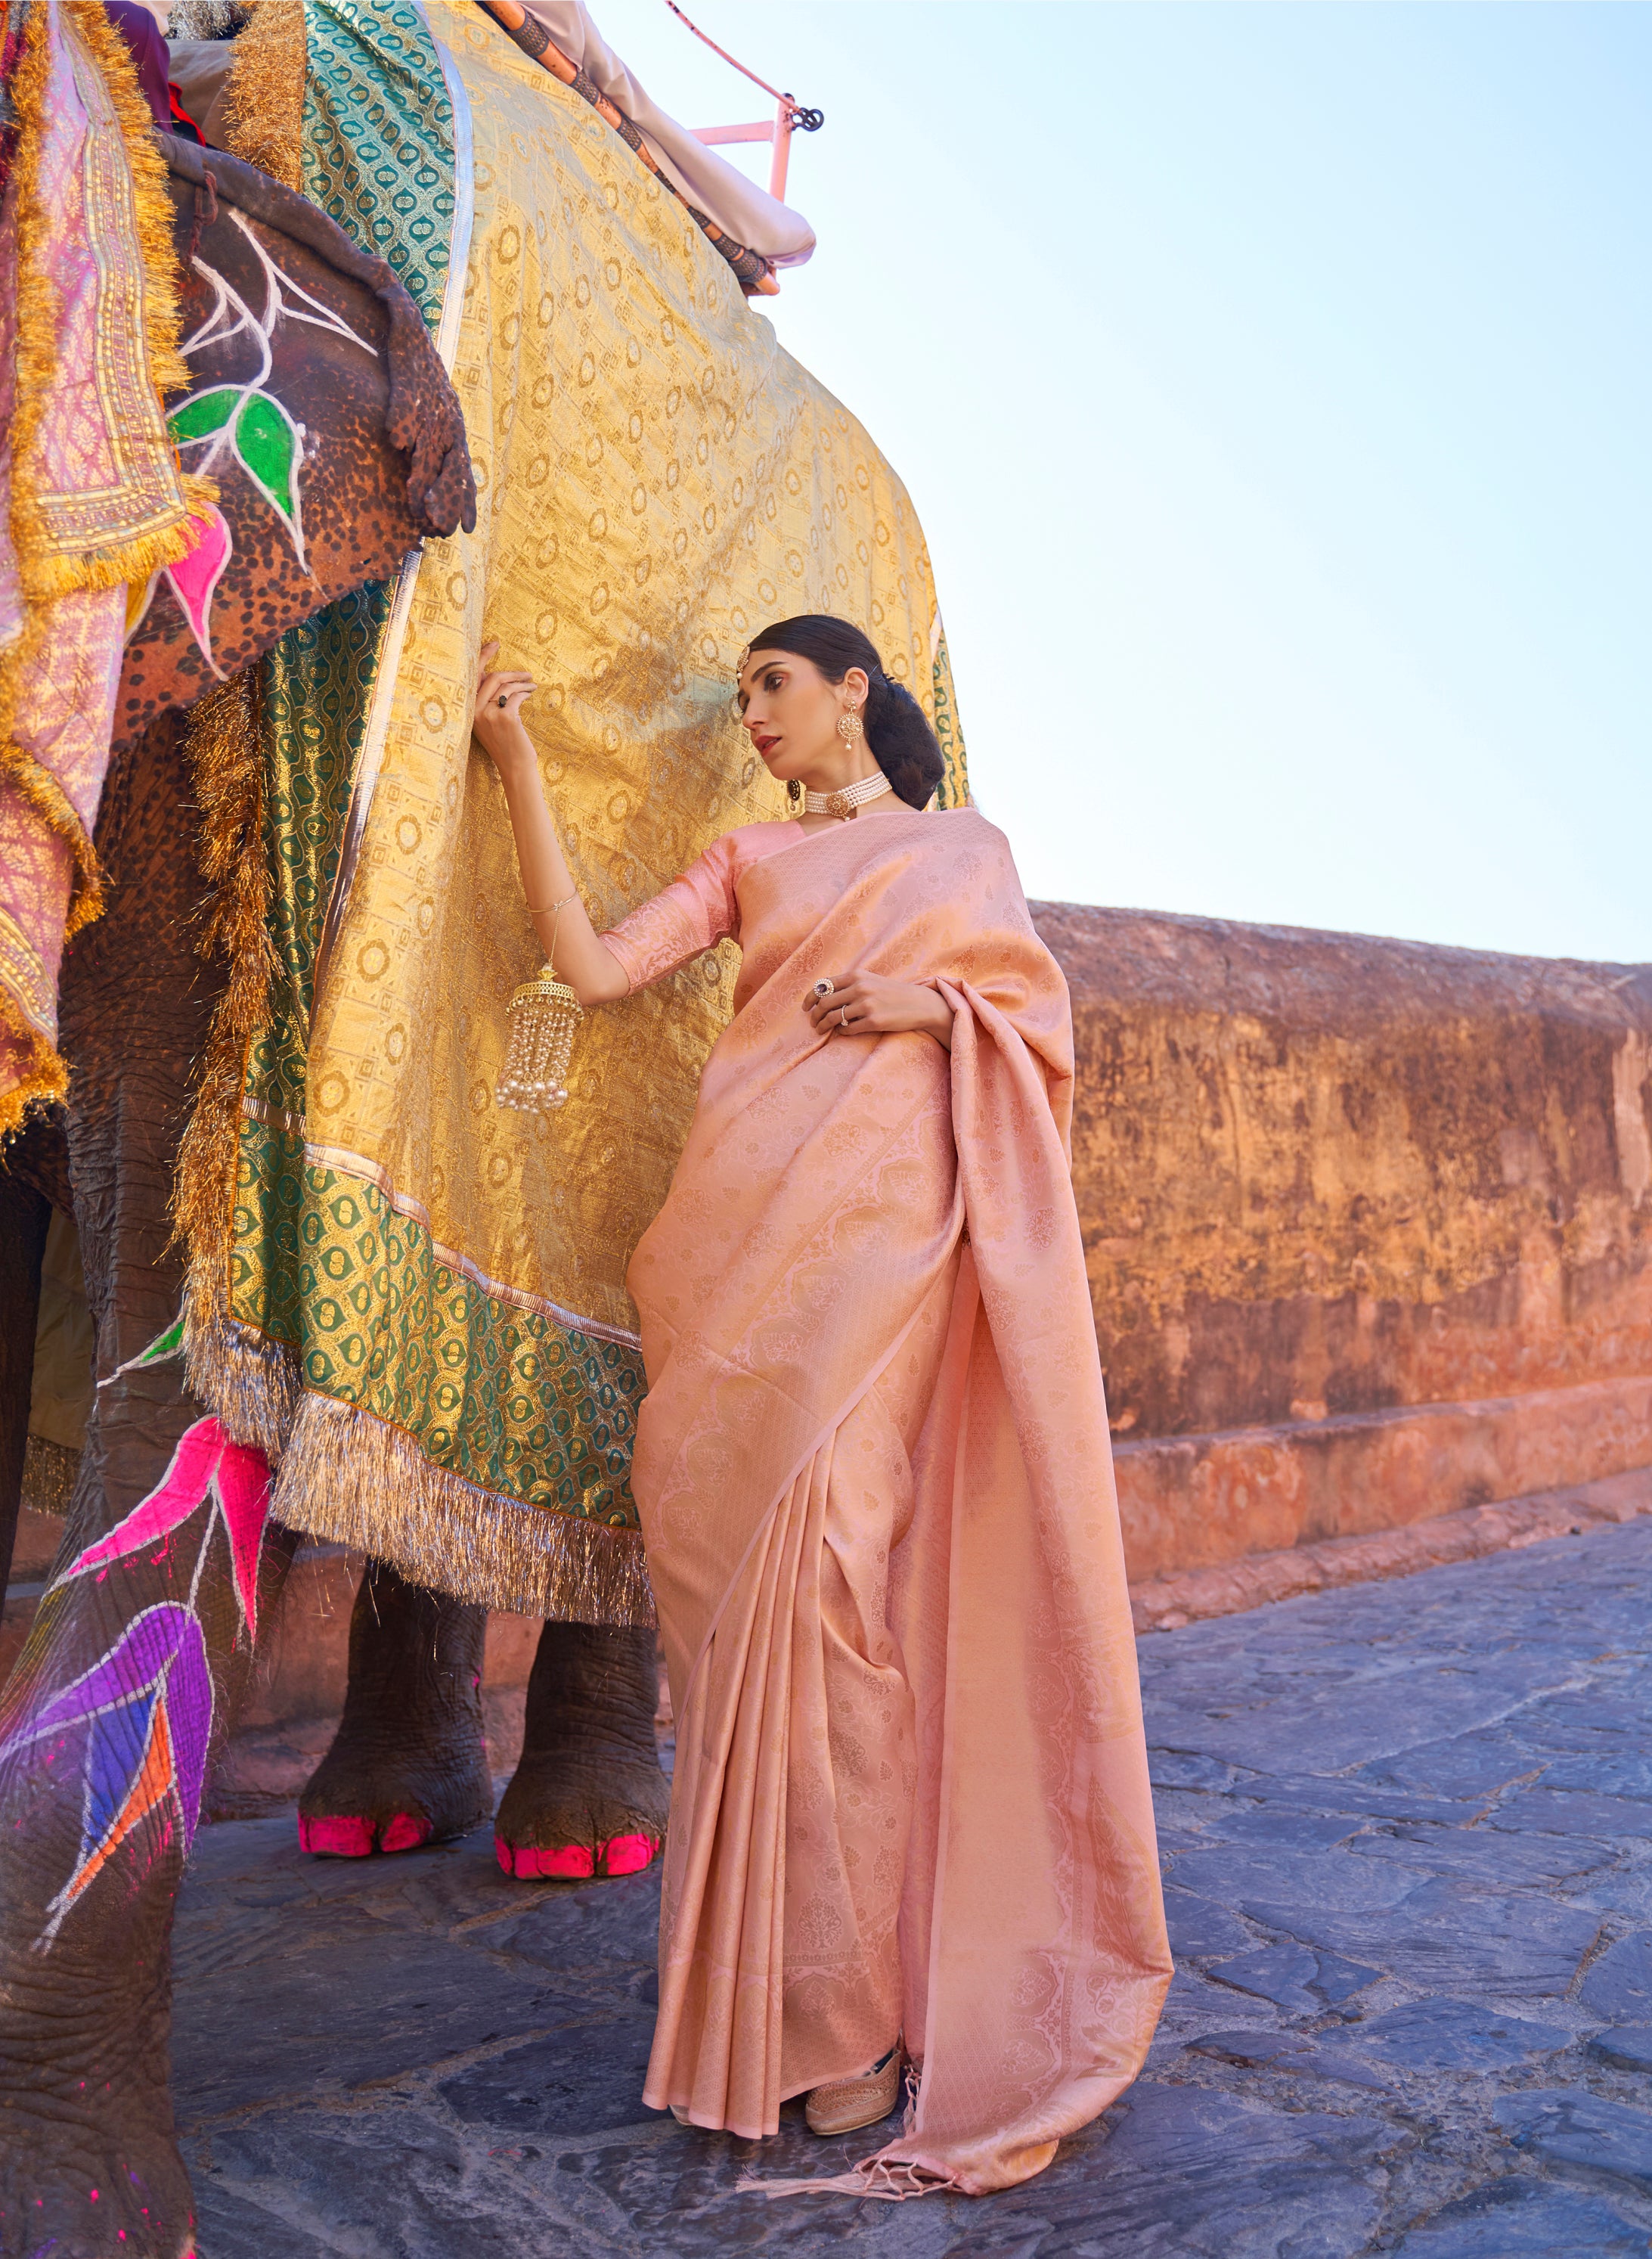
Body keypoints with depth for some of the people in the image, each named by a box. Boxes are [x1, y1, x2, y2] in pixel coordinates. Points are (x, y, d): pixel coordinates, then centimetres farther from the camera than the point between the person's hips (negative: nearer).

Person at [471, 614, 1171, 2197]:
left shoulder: (966, 847, 17)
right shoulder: (748, 862, 20)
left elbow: (1038, 1016, 13)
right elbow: (592, 965, 7)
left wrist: (935, 1002, -7)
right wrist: (516, 764, 4)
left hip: (884, 1223, -3)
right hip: (750, 1224, 3)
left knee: (823, 1558, -14)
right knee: (749, 1559, -2)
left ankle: (847, 1998, -6)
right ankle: (782, 1986, 10)